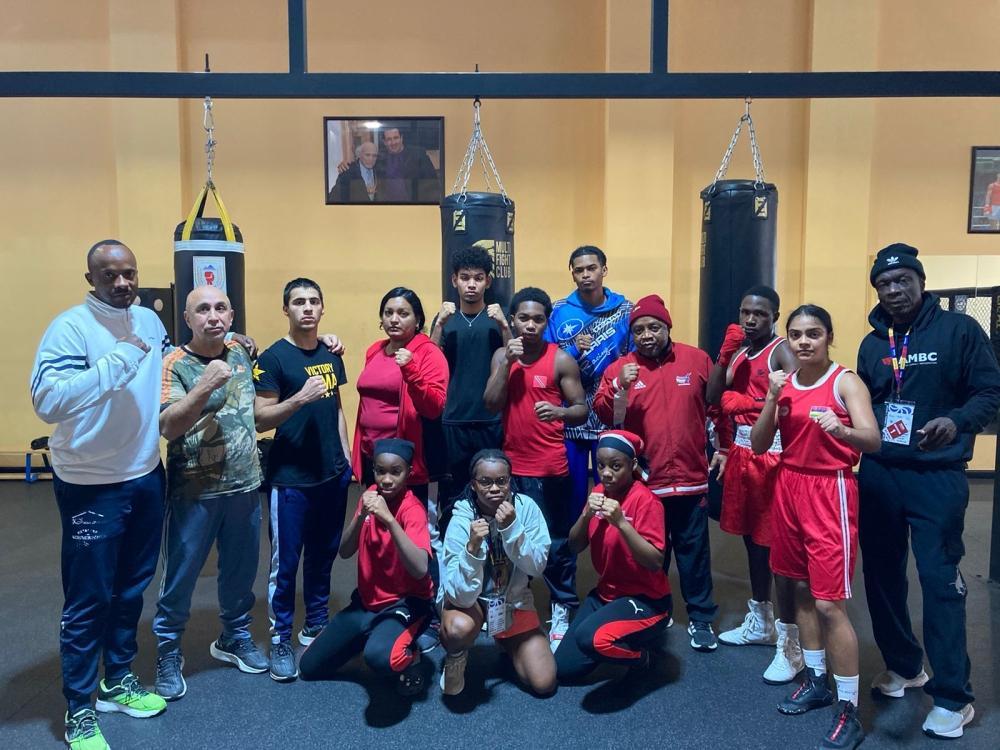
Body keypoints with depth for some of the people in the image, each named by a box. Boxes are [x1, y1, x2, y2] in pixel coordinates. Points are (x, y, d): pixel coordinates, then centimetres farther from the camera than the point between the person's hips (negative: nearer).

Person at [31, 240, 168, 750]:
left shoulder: (149, 319, 4)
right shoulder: (70, 327, -17)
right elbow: (47, 400, -30)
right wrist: (117, 359, -32)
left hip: (146, 477, 7)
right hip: (92, 486, -6)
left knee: (131, 588, 19)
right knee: (88, 599, 5)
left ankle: (118, 680, 39)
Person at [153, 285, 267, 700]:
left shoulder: (240, 352, 4)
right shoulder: (174, 365, -13)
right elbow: (168, 427, -25)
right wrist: (206, 386, -33)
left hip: (245, 487, 5)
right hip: (193, 493, -5)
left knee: (240, 571, 17)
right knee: (180, 578, 7)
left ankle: (235, 638, 37)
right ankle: (168, 654, 26)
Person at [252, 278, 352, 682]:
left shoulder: (331, 355, 9)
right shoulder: (273, 358, -9)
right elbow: (260, 419, -13)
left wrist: (347, 457, 13)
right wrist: (300, 397, -27)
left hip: (332, 474, 6)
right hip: (291, 479, -6)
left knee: (323, 554, 16)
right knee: (286, 561, 3)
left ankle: (316, 625, 31)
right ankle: (280, 640, 16)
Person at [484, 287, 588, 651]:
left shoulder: (562, 359, -5)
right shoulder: (502, 355, 5)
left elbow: (582, 410, -4)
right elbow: (491, 404, -5)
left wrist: (560, 412, -26)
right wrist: (507, 361, -13)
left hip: (550, 468, -3)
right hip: (511, 465, 4)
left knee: (556, 540, 3)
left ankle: (563, 608, 18)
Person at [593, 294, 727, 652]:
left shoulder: (697, 360, 1)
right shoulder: (619, 368, -1)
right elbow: (607, 417, -9)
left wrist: (723, 447, 12)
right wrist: (621, 387, -24)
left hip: (690, 478, 0)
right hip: (643, 481, 0)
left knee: (694, 551, 10)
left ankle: (700, 618, 23)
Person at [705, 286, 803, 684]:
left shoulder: (783, 351, -10)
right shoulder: (738, 352, 14)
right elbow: (713, 397, 7)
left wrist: (745, 403, -17)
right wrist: (725, 354, -3)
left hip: (773, 456, -8)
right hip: (742, 453, 8)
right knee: (752, 538, 17)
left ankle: (790, 642, 2)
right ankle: (760, 622, 33)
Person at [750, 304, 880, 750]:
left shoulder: (845, 382, -9)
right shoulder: (784, 384, 6)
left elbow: (872, 440, -22)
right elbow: (758, 446, 1)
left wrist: (840, 429, -43)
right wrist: (771, 399, -12)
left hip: (830, 492, -6)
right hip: (789, 488, 6)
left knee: (829, 604, -7)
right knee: (801, 590, 15)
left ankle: (848, 710, 6)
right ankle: (815, 680, 32)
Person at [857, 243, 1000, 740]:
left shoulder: (959, 329, -4)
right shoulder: (872, 343, 11)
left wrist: (957, 422, -22)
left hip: (937, 476, -5)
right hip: (878, 475, 5)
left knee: (940, 580, -3)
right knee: (881, 574, 10)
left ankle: (952, 697, 9)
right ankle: (903, 666, 30)